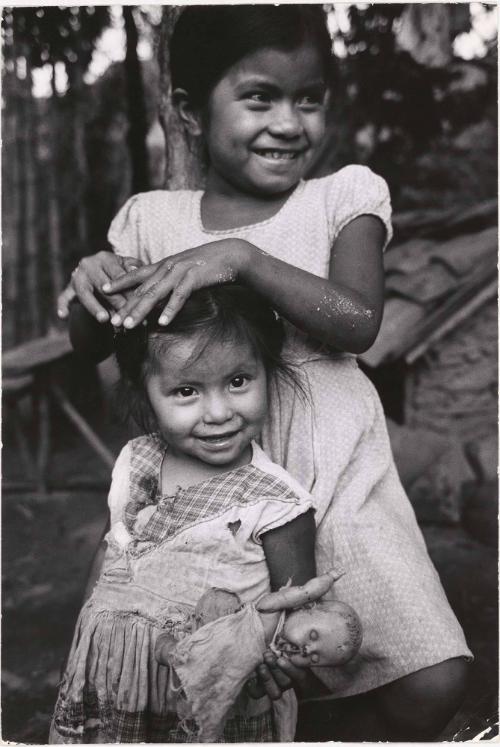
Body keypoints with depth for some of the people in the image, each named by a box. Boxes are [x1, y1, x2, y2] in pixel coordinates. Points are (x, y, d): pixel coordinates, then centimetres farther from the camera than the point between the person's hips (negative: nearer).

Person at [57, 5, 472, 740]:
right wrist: (98, 282, -18)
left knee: (433, 683, -8)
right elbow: (95, 346, 3)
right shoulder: (152, 218, 3)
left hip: (338, 471, 0)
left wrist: (241, 256, -26)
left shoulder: (345, 196, -1)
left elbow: (358, 322, -15)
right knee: (278, 679, 3)